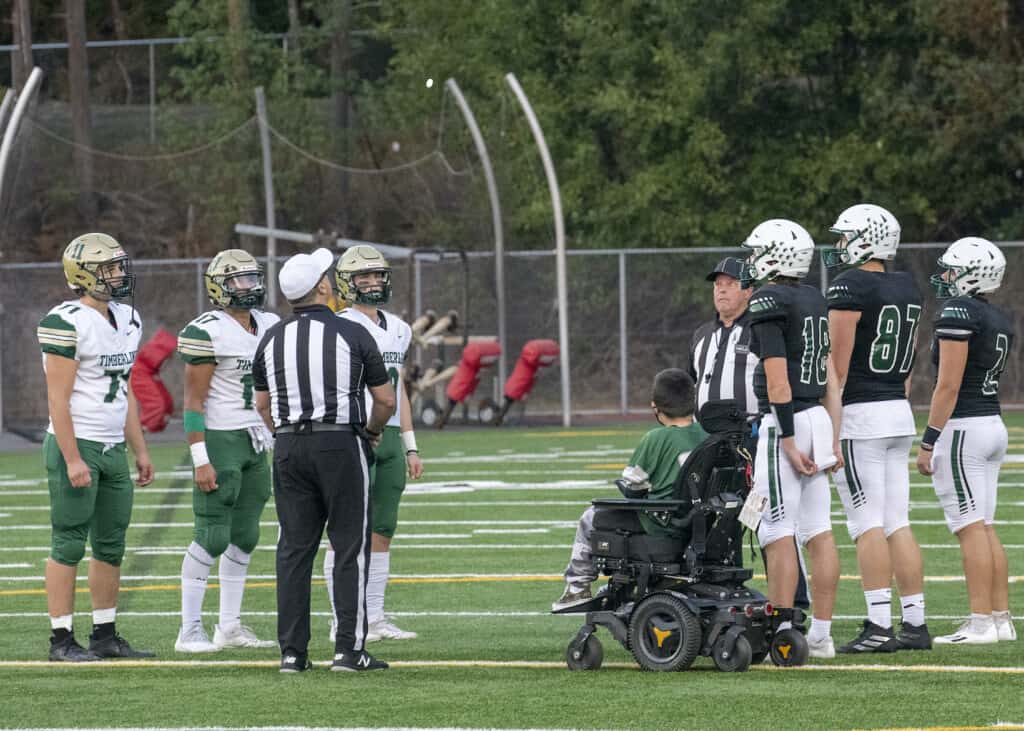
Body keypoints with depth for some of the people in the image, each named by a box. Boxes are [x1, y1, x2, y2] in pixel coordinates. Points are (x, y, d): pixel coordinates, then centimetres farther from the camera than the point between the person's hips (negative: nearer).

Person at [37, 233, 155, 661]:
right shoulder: (66, 323, -14)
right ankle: (61, 640, -1)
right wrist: (72, 459, -20)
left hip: (113, 449, 8)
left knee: (111, 545, 10)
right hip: (76, 446, -8)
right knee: (69, 544, -4)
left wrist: (141, 451, 16)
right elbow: (58, 398, -16)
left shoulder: (127, 321, 12)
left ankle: (105, 635, 16)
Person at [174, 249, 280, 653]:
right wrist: (200, 460, -18)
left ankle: (230, 626, 16)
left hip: (256, 443, 8)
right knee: (212, 537, -8)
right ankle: (190, 630, -3)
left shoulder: (267, 326, 10)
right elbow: (194, 400, -14)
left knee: (244, 537, 9)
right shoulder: (208, 331, -13)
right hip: (220, 439, -8)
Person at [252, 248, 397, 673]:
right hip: (341, 444, -4)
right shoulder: (352, 335, -6)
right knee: (350, 547, 2)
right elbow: (386, 401, -1)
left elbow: (263, 405, 14)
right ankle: (349, 648, -2)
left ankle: (292, 650, 6)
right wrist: (372, 429, 19)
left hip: (290, 447, 4)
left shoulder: (271, 340, 5)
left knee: (294, 548, 8)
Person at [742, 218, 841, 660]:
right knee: (819, 532, 7)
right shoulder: (817, 302, 13)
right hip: (818, 416, 8)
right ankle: (821, 634, 9)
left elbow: (777, 378, -16)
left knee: (778, 533, -5)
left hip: (784, 422, -8)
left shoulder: (769, 304, -12)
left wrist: (788, 438, -16)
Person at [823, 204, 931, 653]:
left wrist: (826, 425, -11)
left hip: (860, 414, -8)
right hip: (900, 413, 8)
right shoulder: (908, 289, 12)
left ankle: (879, 626, -10)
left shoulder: (850, 288, -12)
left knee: (868, 524, -7)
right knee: (897, 523, 9)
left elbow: (837, 366, -14)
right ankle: (915, 623, 8)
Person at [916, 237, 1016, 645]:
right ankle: (1001, 618, 12)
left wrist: (928, 441, -14)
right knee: (985, 527, 12)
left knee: (970, 528, -8)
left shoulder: (958, 312, -13)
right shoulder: (1001, 321, 13)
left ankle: (982, 623, -10)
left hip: (962, 426, -9)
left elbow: (949, 385, -17)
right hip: (994, 424, 9)